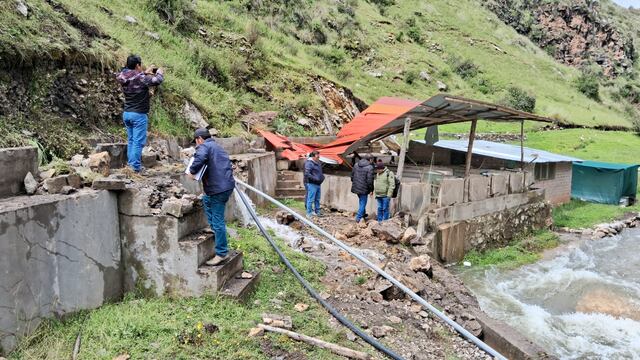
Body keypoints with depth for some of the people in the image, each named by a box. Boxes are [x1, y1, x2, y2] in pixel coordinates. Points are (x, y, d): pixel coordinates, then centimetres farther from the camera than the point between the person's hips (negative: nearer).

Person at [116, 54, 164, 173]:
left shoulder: (124, 78, 4)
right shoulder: (140, 78, -18)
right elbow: (158, 80, -15)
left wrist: (145, 72, 23)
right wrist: (159, 72, 5)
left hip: (126, 113, 8)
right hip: (139, 115, -8)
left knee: (131, 140, 17)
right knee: (138, 142, -4)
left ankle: (130, 164, 22)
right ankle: (136, 167, -3)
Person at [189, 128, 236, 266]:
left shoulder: (203, 147, -5)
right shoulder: (217, 147, 25)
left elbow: (199, 160, -26)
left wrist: (192, 171, -9)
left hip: (218, 188, -9)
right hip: (227, 184, 10)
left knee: (218, 221, -5)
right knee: (206, 199, 34)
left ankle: (222, 253, -1)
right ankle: (214, 227, 30)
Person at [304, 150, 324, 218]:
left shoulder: (318, 163, 14)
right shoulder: (309, 163, -14)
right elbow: (307, 174, -21)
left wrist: (322, 177, 11)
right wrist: (315, 178, -22)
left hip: (318, 184, 9)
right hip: (312, 184, -9)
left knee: (317, 199, 16)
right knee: (311, 199, -5)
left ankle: (317, 212, 26)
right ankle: (309, 213, 1)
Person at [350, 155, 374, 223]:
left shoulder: (356, 165, 5)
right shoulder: (369, 167, -14)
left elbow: (352, 175, 12)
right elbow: (370, 180, -16)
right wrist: (371, 189, -7)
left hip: (356, 187, 7)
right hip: (364, 189, -6)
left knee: (361, 201, 25)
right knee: (363, 203, 4)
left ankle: (362, 214, 36)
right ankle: (358, 218, 2)